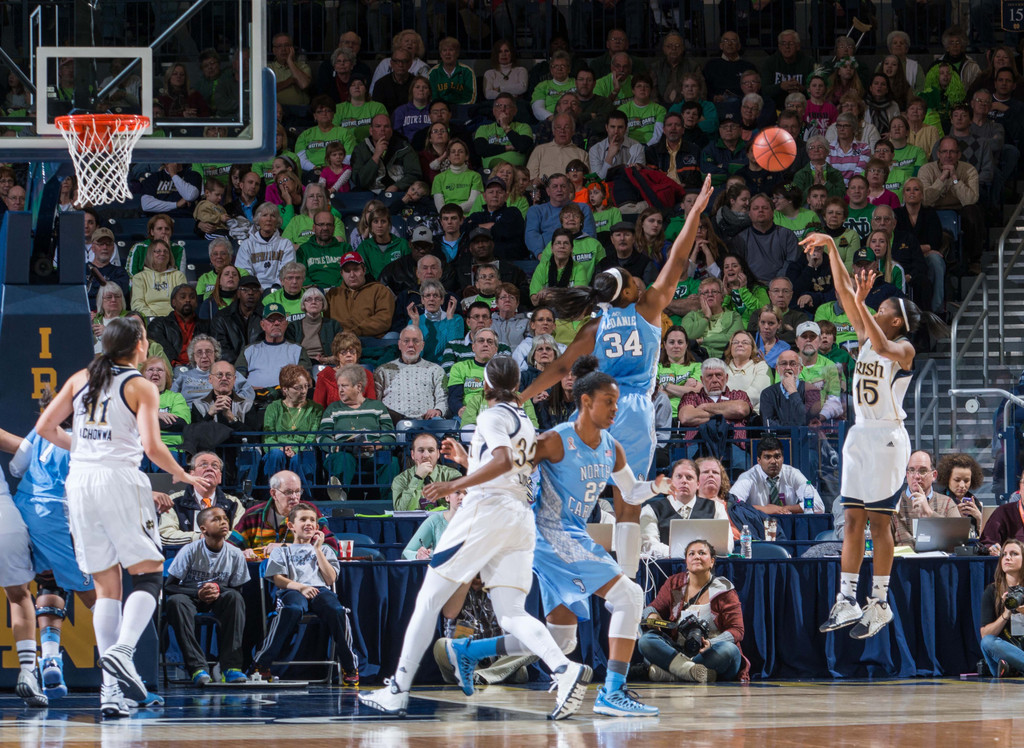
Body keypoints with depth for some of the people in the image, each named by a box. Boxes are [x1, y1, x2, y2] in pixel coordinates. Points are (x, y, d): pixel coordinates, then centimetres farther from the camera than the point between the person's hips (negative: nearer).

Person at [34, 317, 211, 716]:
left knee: (105, 586, 8)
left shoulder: (80, 379, 11)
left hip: (80, 481, 5)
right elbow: (152, 447, -12)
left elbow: (44, 428, 9)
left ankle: (111, 687, 2)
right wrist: (183, 477, 3)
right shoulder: (140, 387, -3)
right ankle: (122, 650, -22)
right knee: (148, 575, 4)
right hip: (120, 479, -5)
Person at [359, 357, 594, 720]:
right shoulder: (525, 423, 23)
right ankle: (565, 669, -26)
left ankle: (397, 690, 0)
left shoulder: (492, 417, -3)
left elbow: (503, 461, -21)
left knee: (428, 600, 0)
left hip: (486, 510, -8)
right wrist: (466, 459, 36)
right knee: (512, 614, 1)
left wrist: (454, 485, -21)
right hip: (521, 516, 8)